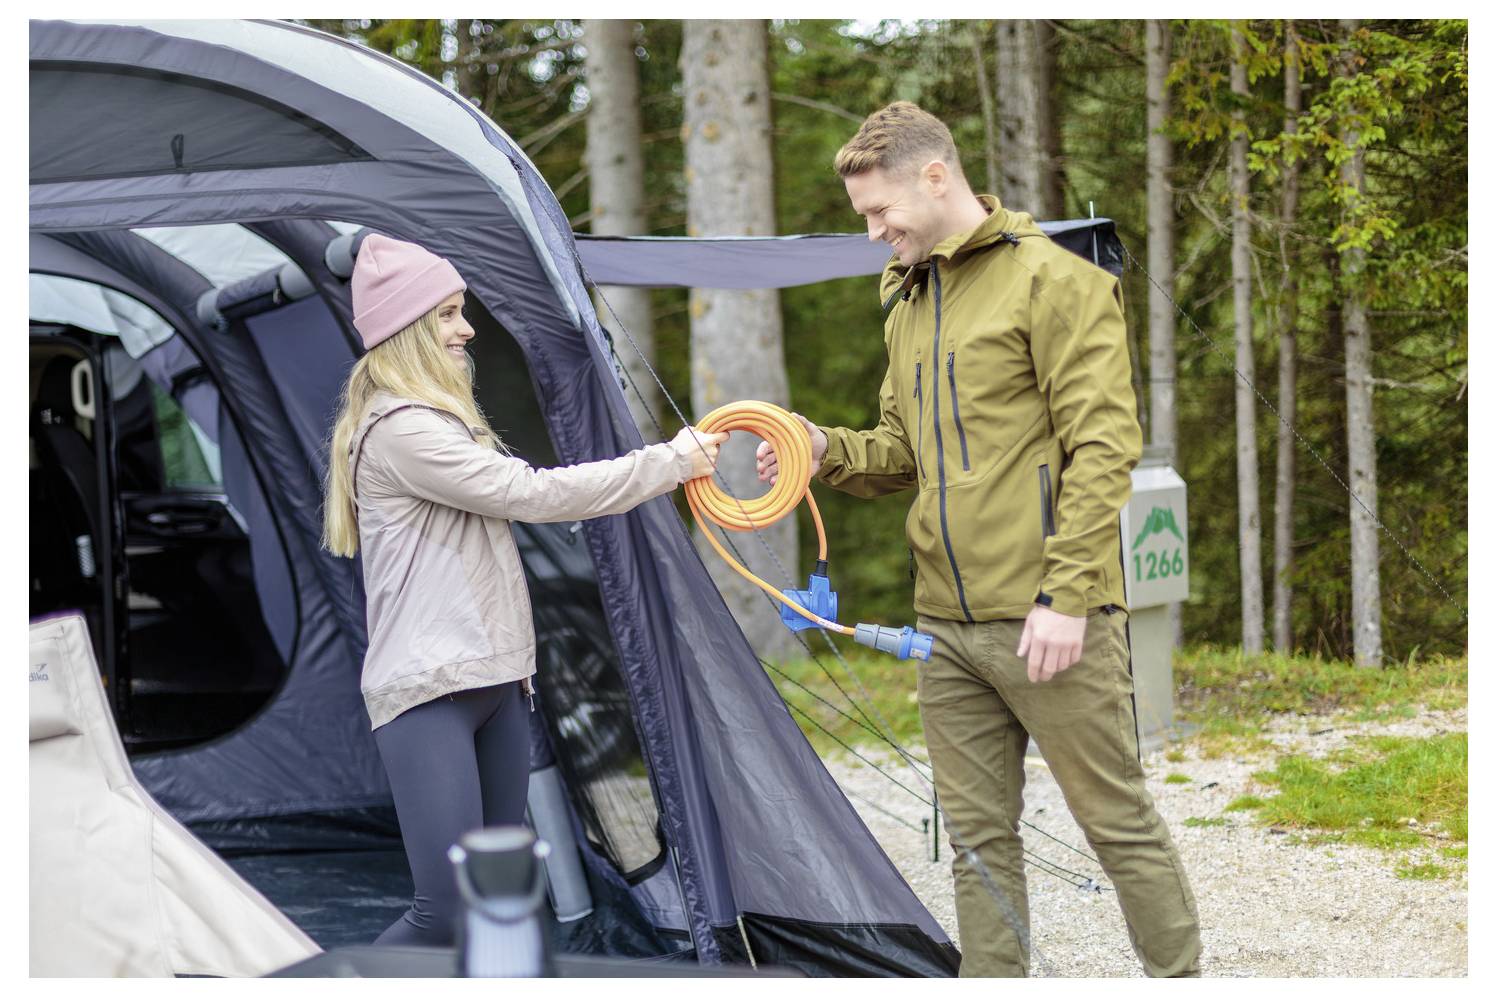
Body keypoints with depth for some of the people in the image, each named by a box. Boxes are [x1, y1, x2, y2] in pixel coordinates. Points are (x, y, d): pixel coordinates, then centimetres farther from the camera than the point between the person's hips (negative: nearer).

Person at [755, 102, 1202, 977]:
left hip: (1045, 616, -7)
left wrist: (1066, 595, -19)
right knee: (980, 837, 11)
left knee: (1120, 821, 2)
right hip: (947, 622, 7)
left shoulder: (1052, 280, -7)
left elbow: (1102, 445, -13)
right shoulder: (907, 304, 17)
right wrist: (828, 449, 1)